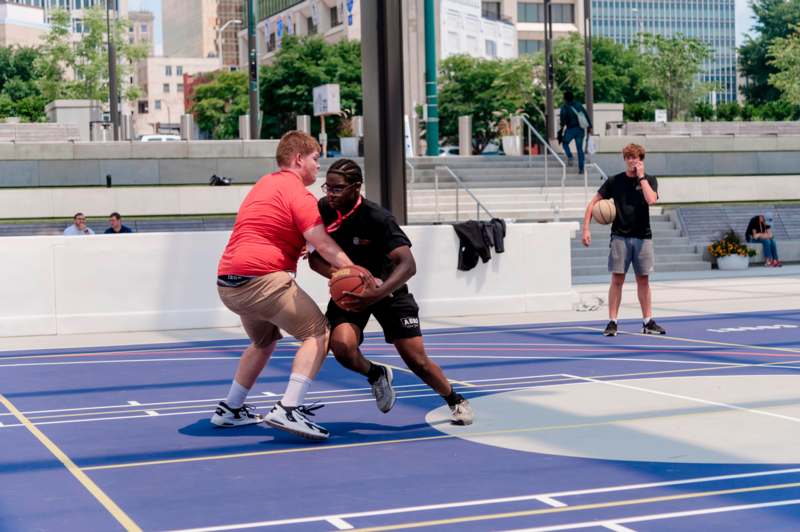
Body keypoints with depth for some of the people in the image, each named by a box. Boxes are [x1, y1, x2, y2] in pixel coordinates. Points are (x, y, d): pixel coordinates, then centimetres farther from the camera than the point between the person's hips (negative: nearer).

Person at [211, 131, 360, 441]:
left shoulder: (265, 184, 21)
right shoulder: (297, 193, -8)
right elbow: (324, 245, -17)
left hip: (228, 283, 10)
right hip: (262, 280, -10)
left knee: (264, 341, 29)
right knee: (318, 333, -7)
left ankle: (230, 410, 33)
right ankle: (287, 410, -19)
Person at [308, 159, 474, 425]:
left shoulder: (378, 218, -28)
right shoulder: (323, 210, -16)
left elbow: (408, 265, -36)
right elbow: (315, 258, -9)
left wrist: (376, 295, -51)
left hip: (389, 289, -3)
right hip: (349, 290, 3)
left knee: (417, 360, -6)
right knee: (343, 347, -25)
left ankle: (456, 401, 23)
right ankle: (376, 375, 10)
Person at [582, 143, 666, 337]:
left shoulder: (649, 180, 4)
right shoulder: (614, 181, 3)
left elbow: (651, 199, -17)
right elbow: (593, 203, 6)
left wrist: (641, 176, -10)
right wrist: (586, 228, -3)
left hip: (643, 237, 1)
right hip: (620, 237, -1)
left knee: (643, 279, 6)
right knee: (617, 279, -4)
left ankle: (648, 322, 13)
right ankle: (612, 322, -2)